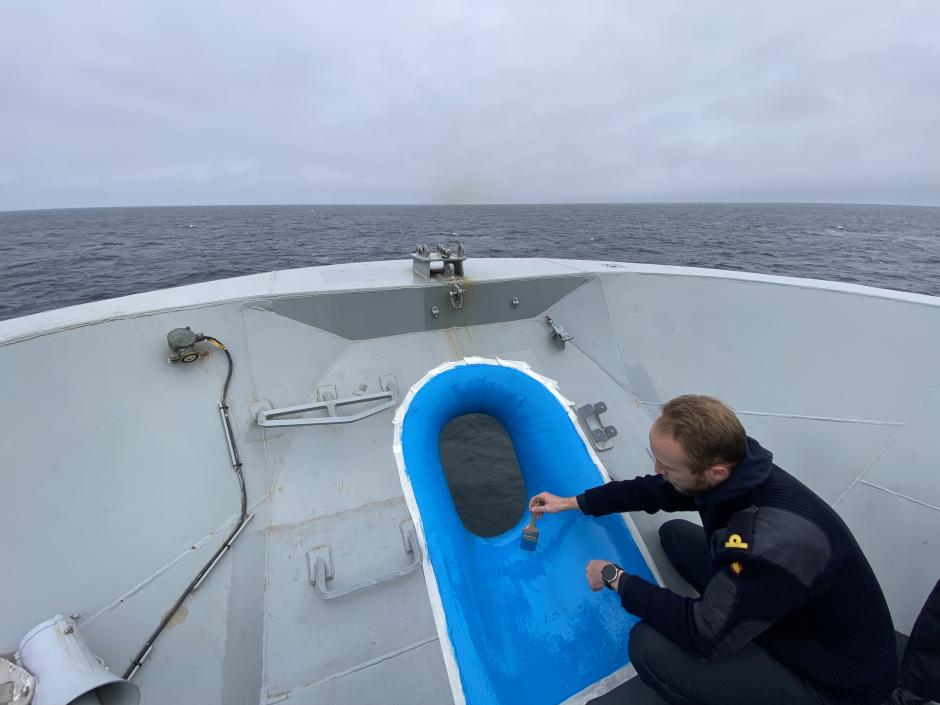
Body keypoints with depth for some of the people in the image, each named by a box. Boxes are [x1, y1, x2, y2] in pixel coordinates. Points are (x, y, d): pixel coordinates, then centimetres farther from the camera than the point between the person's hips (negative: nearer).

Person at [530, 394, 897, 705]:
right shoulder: (733, 467, -15)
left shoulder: (775, 544, -40)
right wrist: (575, 502, 6)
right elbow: (653, 491, 3)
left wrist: (616, 578, -16)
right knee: (675, 533, 7)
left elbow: (702, 635, -29)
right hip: (789, 612, 7)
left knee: (649, 646, -23)